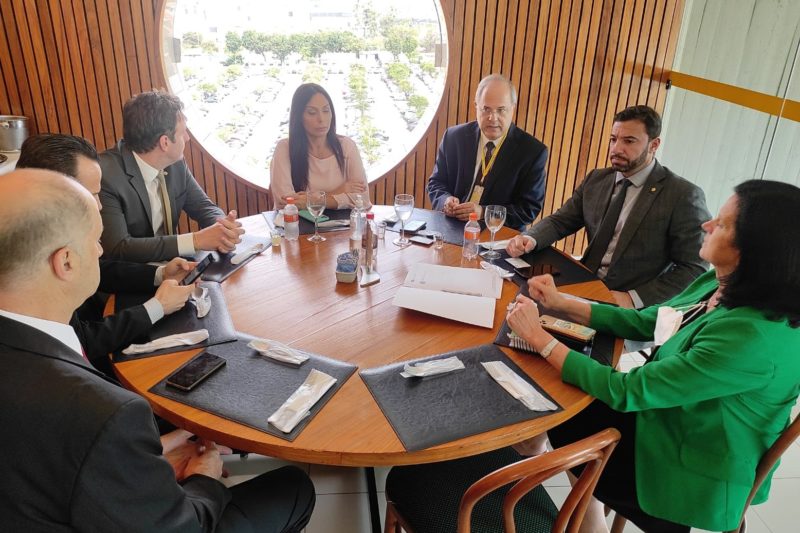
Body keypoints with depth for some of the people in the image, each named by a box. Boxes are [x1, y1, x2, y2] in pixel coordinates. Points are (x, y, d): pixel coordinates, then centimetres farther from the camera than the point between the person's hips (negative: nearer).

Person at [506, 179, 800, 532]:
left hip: (690, 473, -7)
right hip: (664, 417, 7)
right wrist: (562, 305, -2)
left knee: (556, 420, 4)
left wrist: (539, 337, -24)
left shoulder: (753, 337, -34)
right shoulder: (718, 285, -8)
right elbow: (643, 322, 6)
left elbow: (625, 392, -31)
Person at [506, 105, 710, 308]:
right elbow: (560, 220, 9)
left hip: (636, 308, -5)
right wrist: (531, 238, -13)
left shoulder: (684, 196, -9)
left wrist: (634, 299, -20)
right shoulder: (596, 179, 8)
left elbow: (695, 269, -10)